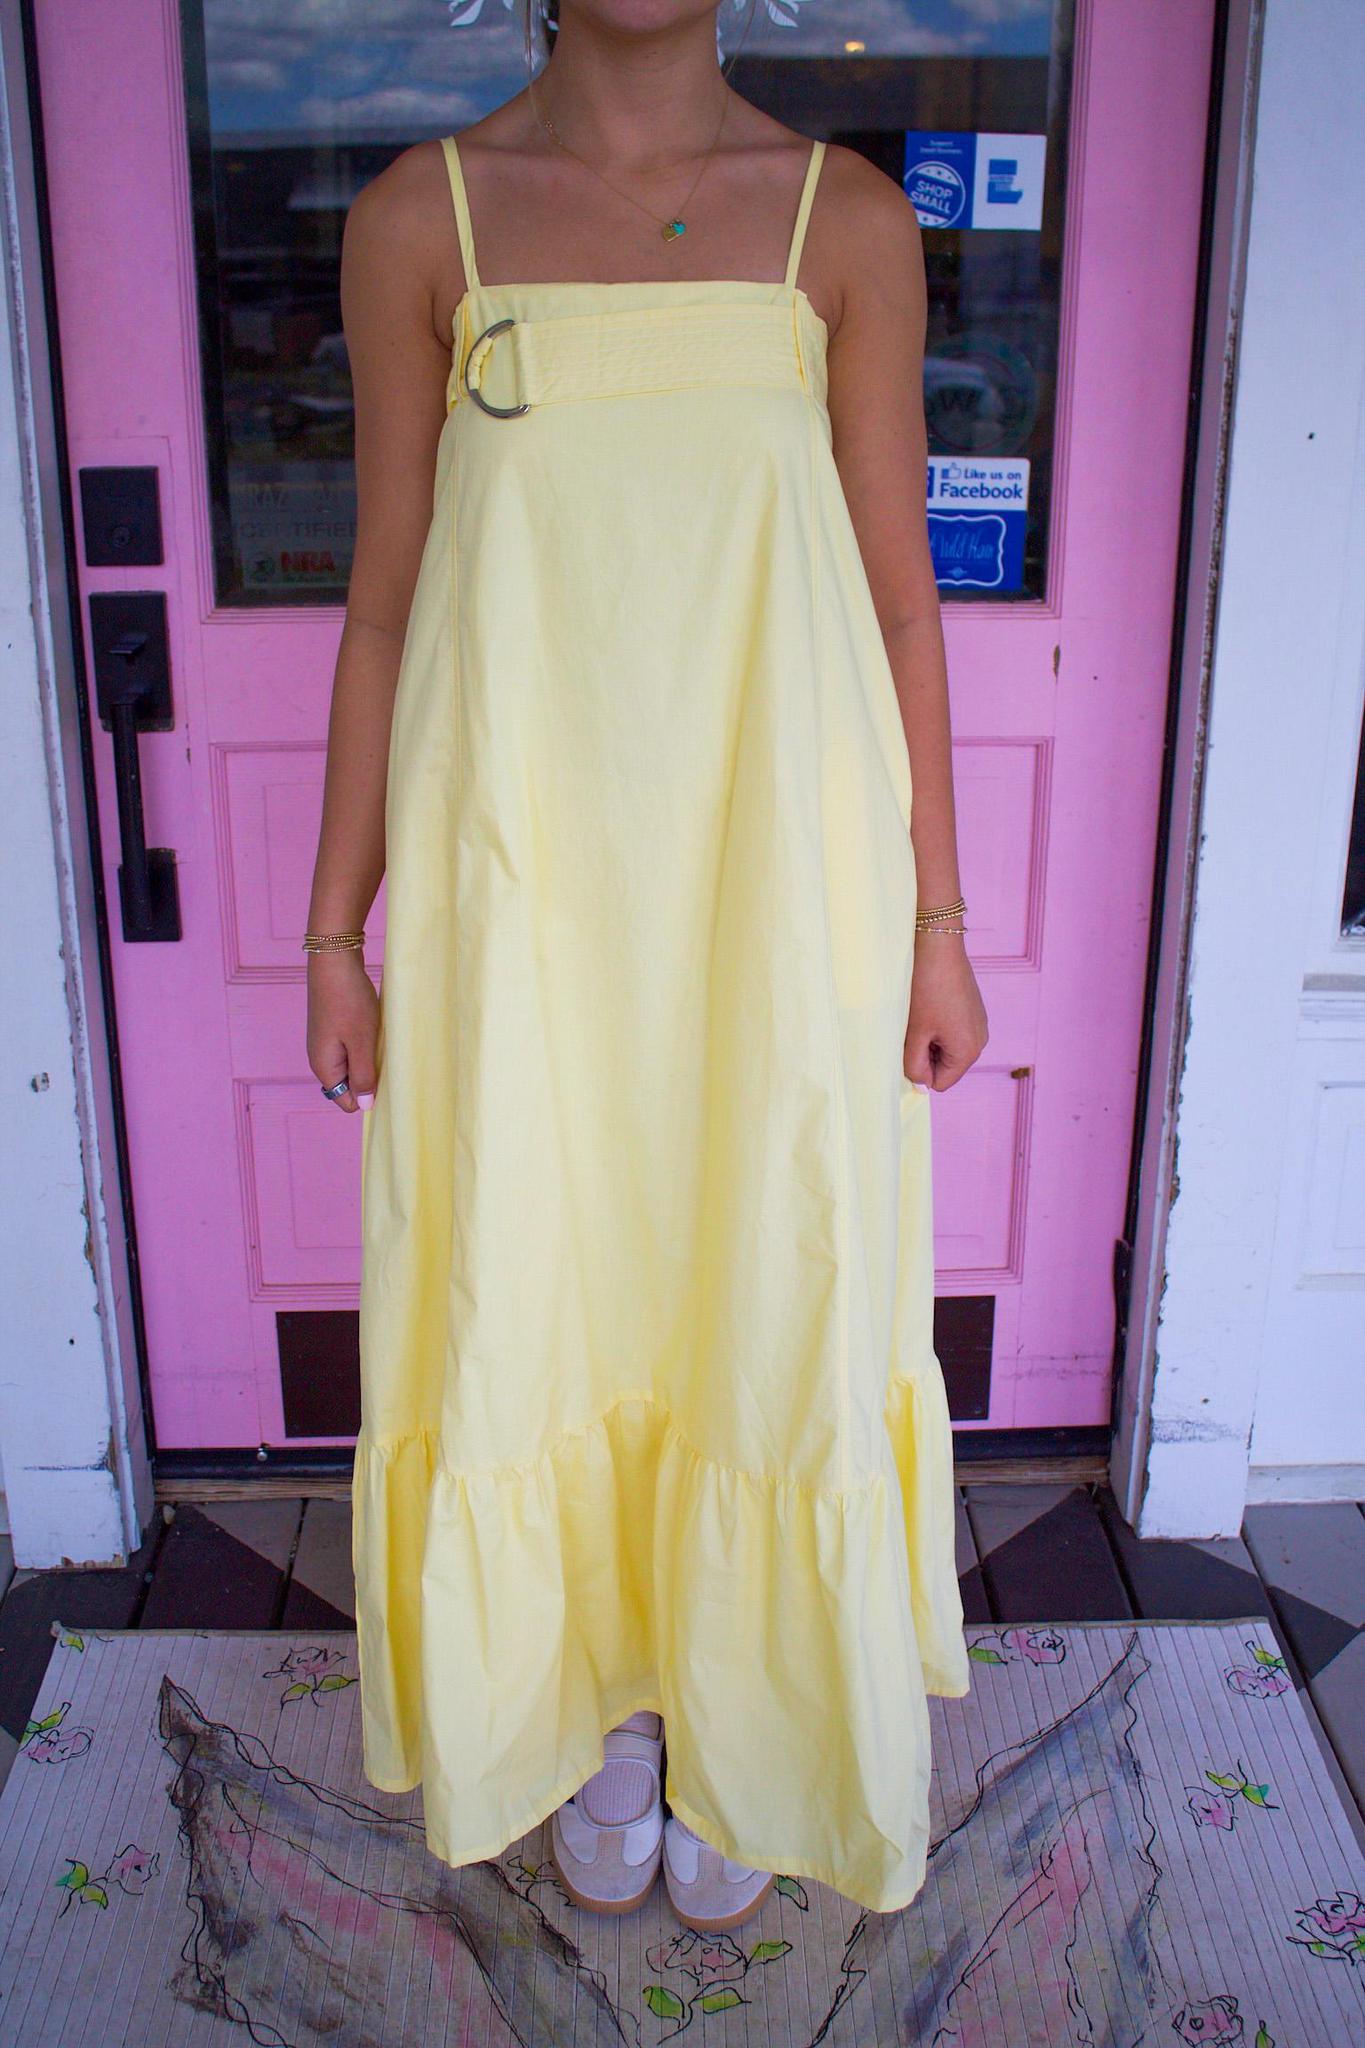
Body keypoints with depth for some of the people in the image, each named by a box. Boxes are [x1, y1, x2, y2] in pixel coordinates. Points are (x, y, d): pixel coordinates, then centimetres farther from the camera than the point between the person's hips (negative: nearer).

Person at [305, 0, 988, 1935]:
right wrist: (338, 927, 5)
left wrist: (935, 921, 3)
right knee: (544, 1285, 10)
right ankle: (602, 1702, 36)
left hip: (781, 871, 0)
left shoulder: (849, 217, 3)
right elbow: (386, 601, 5)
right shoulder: (421, 215, 3)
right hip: (524, 880, 0)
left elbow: (898, 592, 4)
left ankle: (737, 1728, 34)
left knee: (768, 1288, 9)